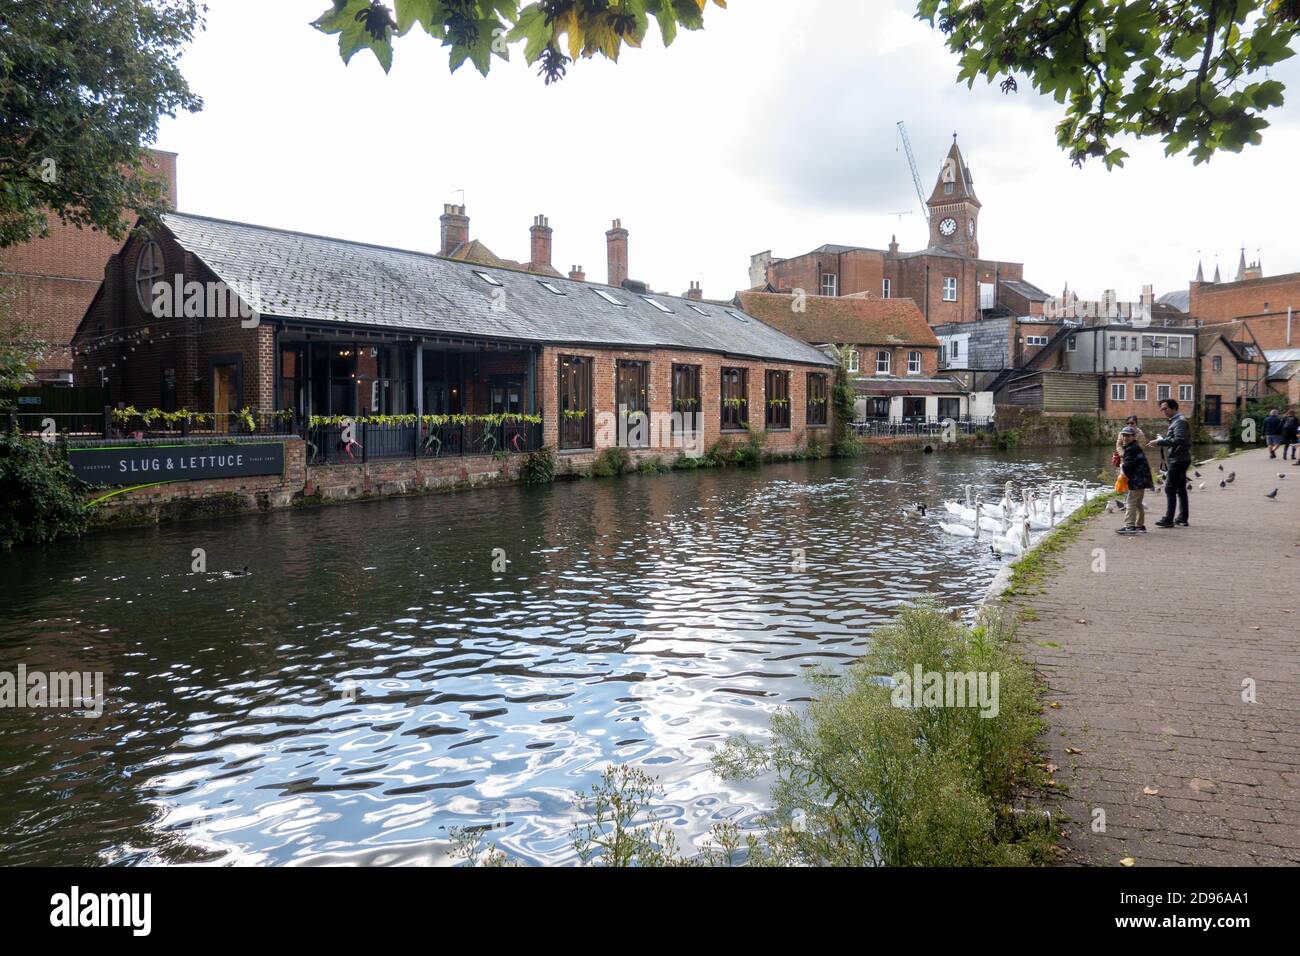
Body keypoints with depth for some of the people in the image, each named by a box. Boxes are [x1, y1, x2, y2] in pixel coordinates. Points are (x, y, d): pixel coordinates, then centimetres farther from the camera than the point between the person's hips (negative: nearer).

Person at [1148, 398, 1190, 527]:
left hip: (1178, 460, -10)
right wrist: (1161, 440, 9)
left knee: (1170, 489, -9)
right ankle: (1182, 519, 17)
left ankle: (1168, 519, -9)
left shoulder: (1180, 421, -13)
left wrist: (1159, 442, -23)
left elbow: (1178, 440, -24)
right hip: (1180, 460, 10)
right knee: (1181, 489, 12)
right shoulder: (1175, 421, 18)